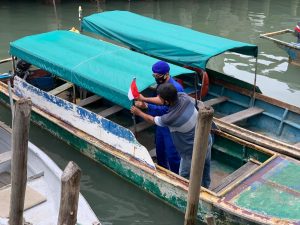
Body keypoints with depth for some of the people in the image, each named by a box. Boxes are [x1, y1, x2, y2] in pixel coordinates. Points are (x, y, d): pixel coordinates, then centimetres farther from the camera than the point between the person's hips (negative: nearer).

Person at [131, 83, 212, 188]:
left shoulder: (170, 118, -31)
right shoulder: (184, 96, -16)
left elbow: (152, 119, -7)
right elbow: (162, 100, 4)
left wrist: (138, 112, 12)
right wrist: (145, 99, 12)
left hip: (193, 152, -7)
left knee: (184, 178, 18)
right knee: (205, 169, 30)